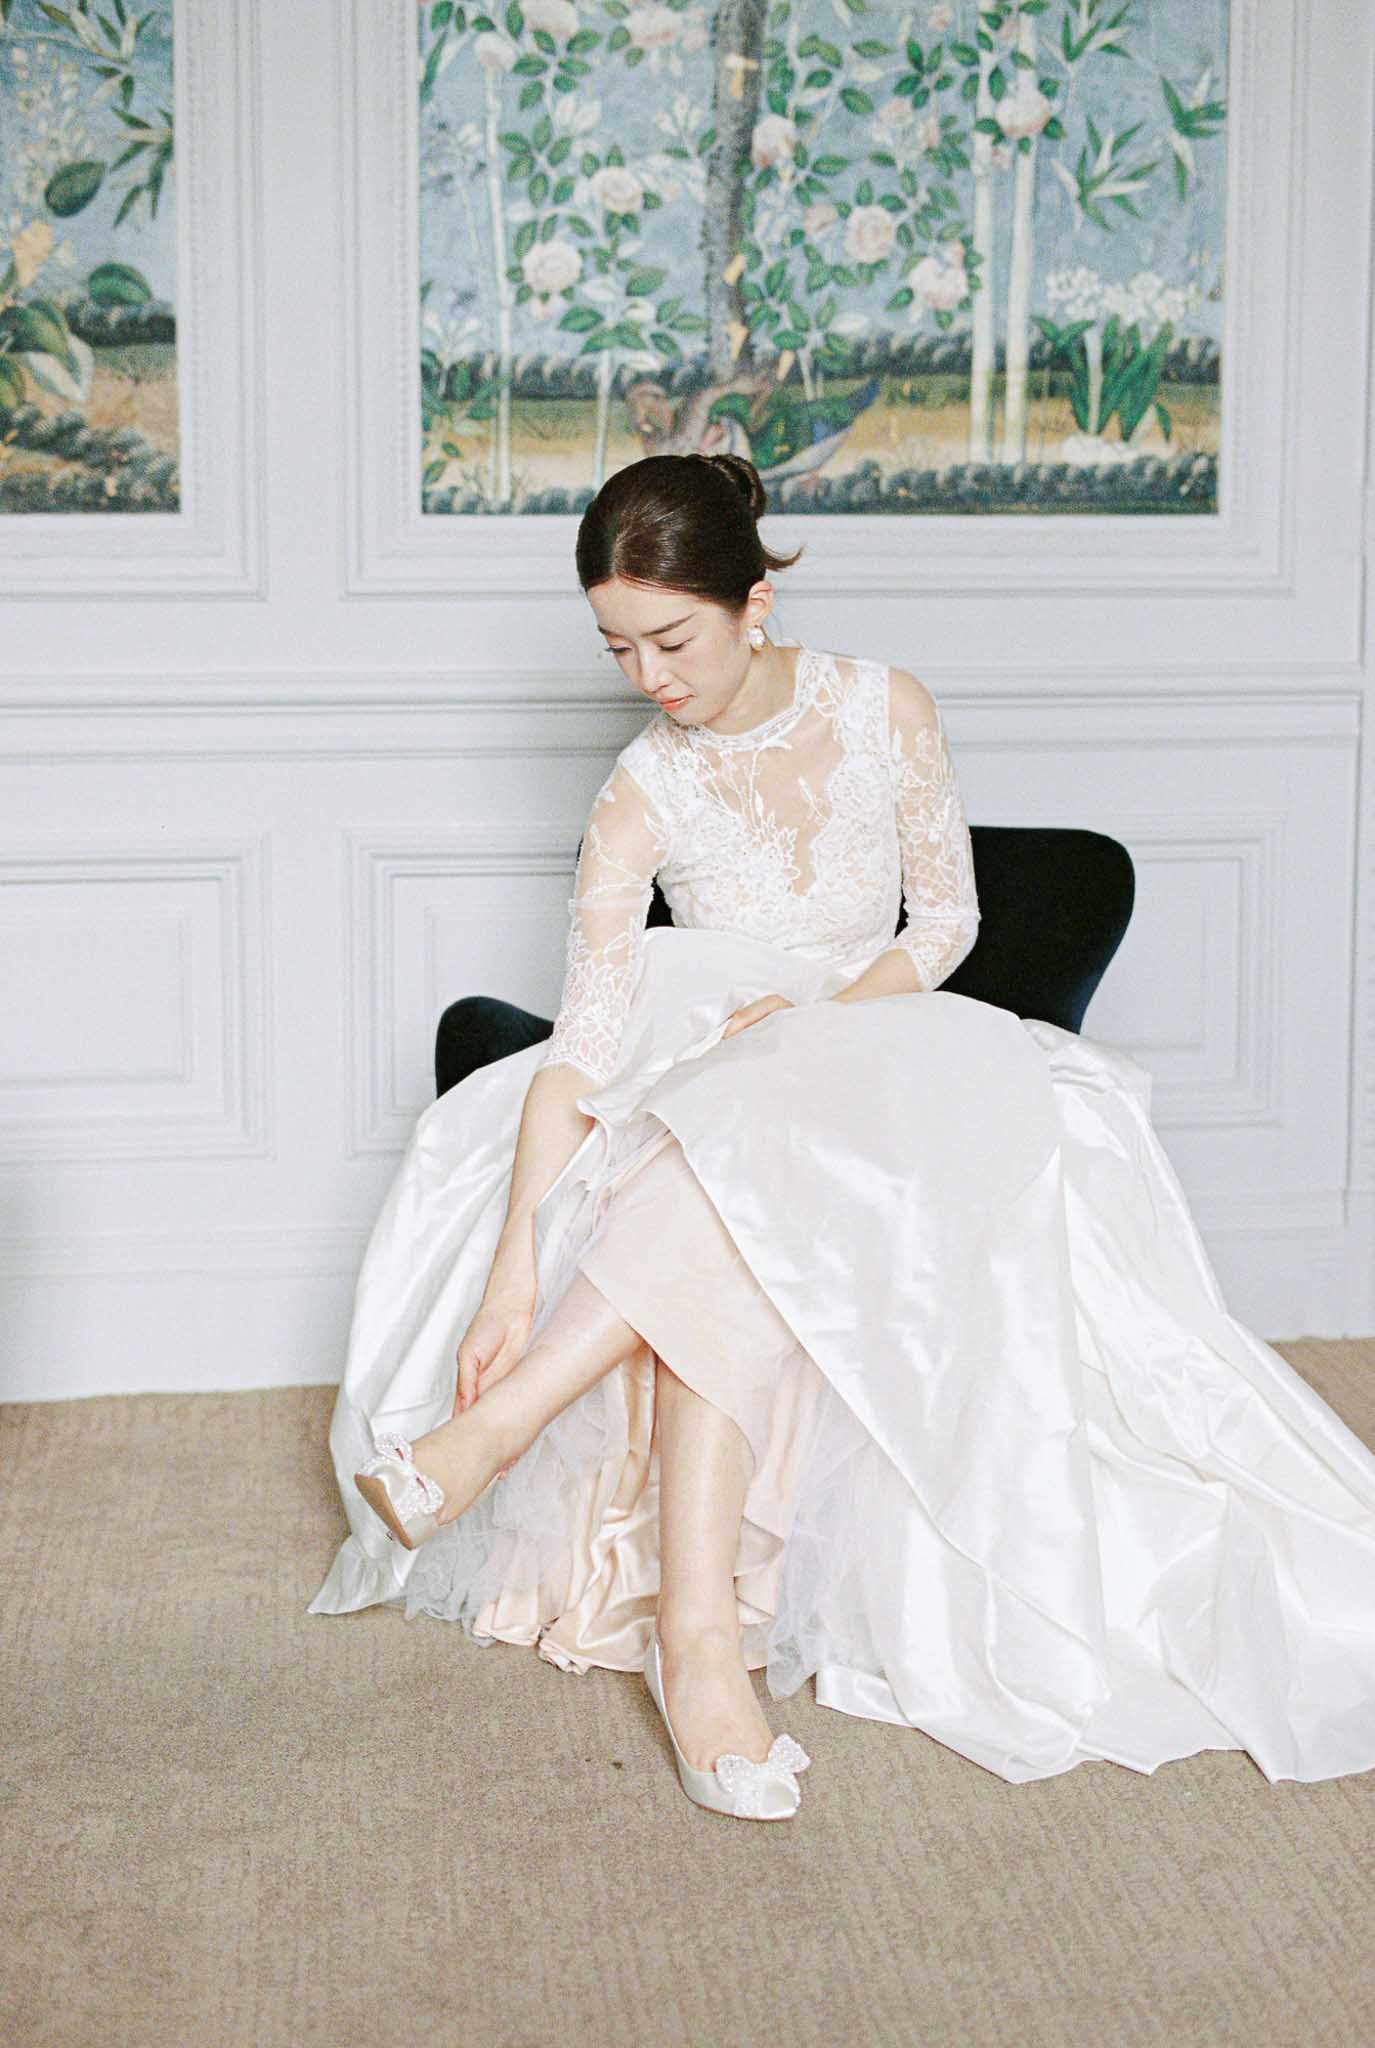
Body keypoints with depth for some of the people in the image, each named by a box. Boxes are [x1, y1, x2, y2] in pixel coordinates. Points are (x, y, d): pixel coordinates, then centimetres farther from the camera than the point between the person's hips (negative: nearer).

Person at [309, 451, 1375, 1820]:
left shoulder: (887, 711, -4)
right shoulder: (643, 797, -9)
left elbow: (947, 920, 4)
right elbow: (582, 1047, -17)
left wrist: (822, 1016, -17)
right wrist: (514, 1271, -28)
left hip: (878, 1048, 0)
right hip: (702, 1101, 0)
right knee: (722, 1258, -37)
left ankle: (496, 1431, -37)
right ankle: (697, 1629, -44)